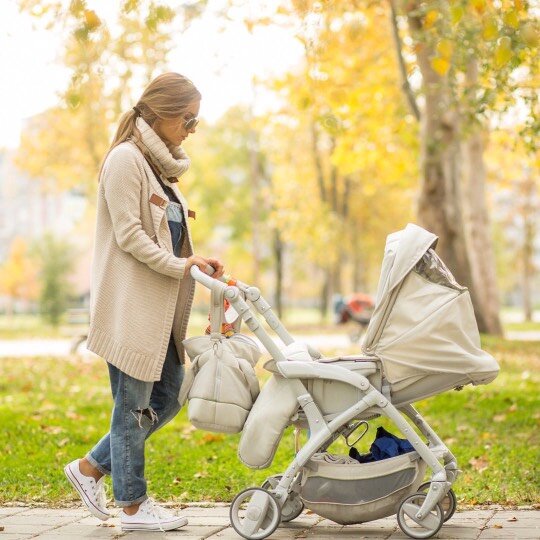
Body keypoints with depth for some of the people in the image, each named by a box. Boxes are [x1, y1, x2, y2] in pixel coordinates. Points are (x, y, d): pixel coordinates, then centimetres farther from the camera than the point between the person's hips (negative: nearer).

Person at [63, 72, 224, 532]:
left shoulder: (161, 165, 19)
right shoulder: (126, 158, -10)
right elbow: (129, 235, -16)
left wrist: (196, 261, 5)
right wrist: (179, 265, -19)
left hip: (160, 306, 9)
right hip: (130, 307, -9)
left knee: (165, 400, 12)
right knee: (133, 405, 0)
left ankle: (90, 468, 25)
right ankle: (133, 506, 12)